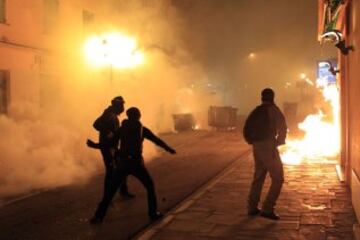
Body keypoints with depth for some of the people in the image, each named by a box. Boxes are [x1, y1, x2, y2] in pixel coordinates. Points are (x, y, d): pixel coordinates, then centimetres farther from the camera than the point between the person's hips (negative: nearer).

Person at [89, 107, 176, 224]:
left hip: (122, 163, 2)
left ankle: (98, 216, 0)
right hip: (136, 163, -1)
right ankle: (153, 213, 13)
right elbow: (157, 140, 8)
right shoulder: (142, 129, 3)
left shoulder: (122, 129, 6)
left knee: (111, 190, 7)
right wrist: (169, 149, 20)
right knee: (150, 186, 17)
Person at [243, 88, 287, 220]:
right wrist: (278, 142, 0)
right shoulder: (273, 110, -4)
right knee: (277, 178, -3)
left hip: (256, 147, 7)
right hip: (268, 146, -7)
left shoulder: (256, 111, 16)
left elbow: (246, 130, 19)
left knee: (258, 177, 17)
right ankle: (267, 209, -11)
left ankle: (252, 208, 19)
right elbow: (282, 128, -12)